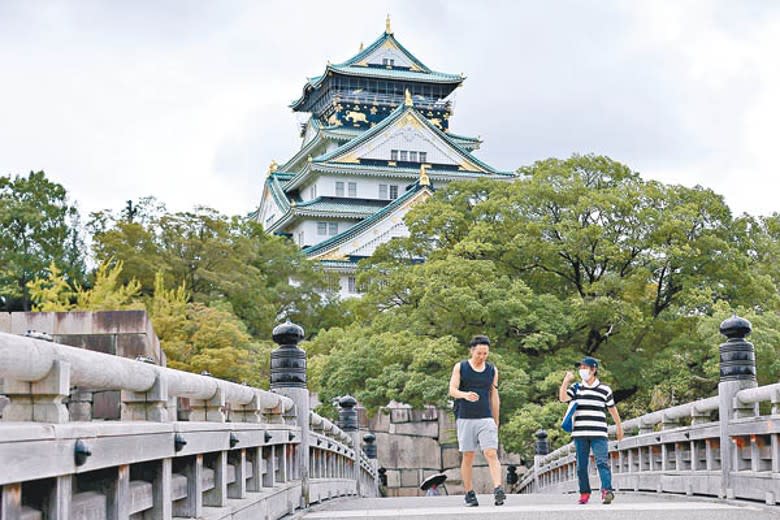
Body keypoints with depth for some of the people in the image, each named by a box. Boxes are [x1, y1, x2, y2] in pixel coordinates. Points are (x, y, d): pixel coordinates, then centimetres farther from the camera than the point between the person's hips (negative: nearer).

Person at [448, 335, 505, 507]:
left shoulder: (492, 370, 10)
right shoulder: (460, 367, 3)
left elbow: (494, 397, 15)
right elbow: (452, 390, -5)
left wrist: (496, 422, 15)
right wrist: (465, 394, -27)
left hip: (486, 419, 1)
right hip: (465, 419, -1)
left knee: (492, 454, -13)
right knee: (468, 457, 2)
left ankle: (498, 490, -23)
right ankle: (469, 494, 8)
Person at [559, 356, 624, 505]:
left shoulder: (605, 389, 6)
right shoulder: (576, 388, 10)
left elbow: (612, 409, 16)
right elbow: (563, 398, -6)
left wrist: (619, 426, 22)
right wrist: (566, 381, -14)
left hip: (598, 434, -2)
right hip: (580, 433, 2)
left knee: (602, 462, -13)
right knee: (581, 465, 5)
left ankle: (607, 490, -20)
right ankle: (584, 492, 13)